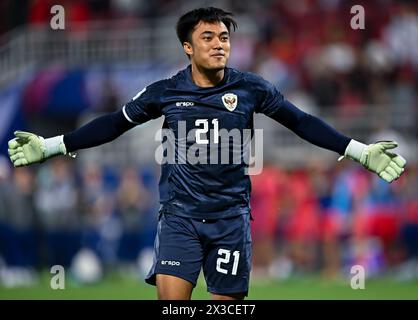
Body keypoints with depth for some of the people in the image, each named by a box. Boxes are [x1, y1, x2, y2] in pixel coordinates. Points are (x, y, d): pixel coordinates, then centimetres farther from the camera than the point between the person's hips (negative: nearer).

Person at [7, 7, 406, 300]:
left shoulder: (250, 89, -1)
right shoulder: (165, 92, 0)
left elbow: (302, 123, 6)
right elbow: (113, 124, 10)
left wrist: (361, 152, 1)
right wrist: (50, 146, 7)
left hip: (231, 215, 1)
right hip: (179, 214, -1)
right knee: (171, 303, -15)